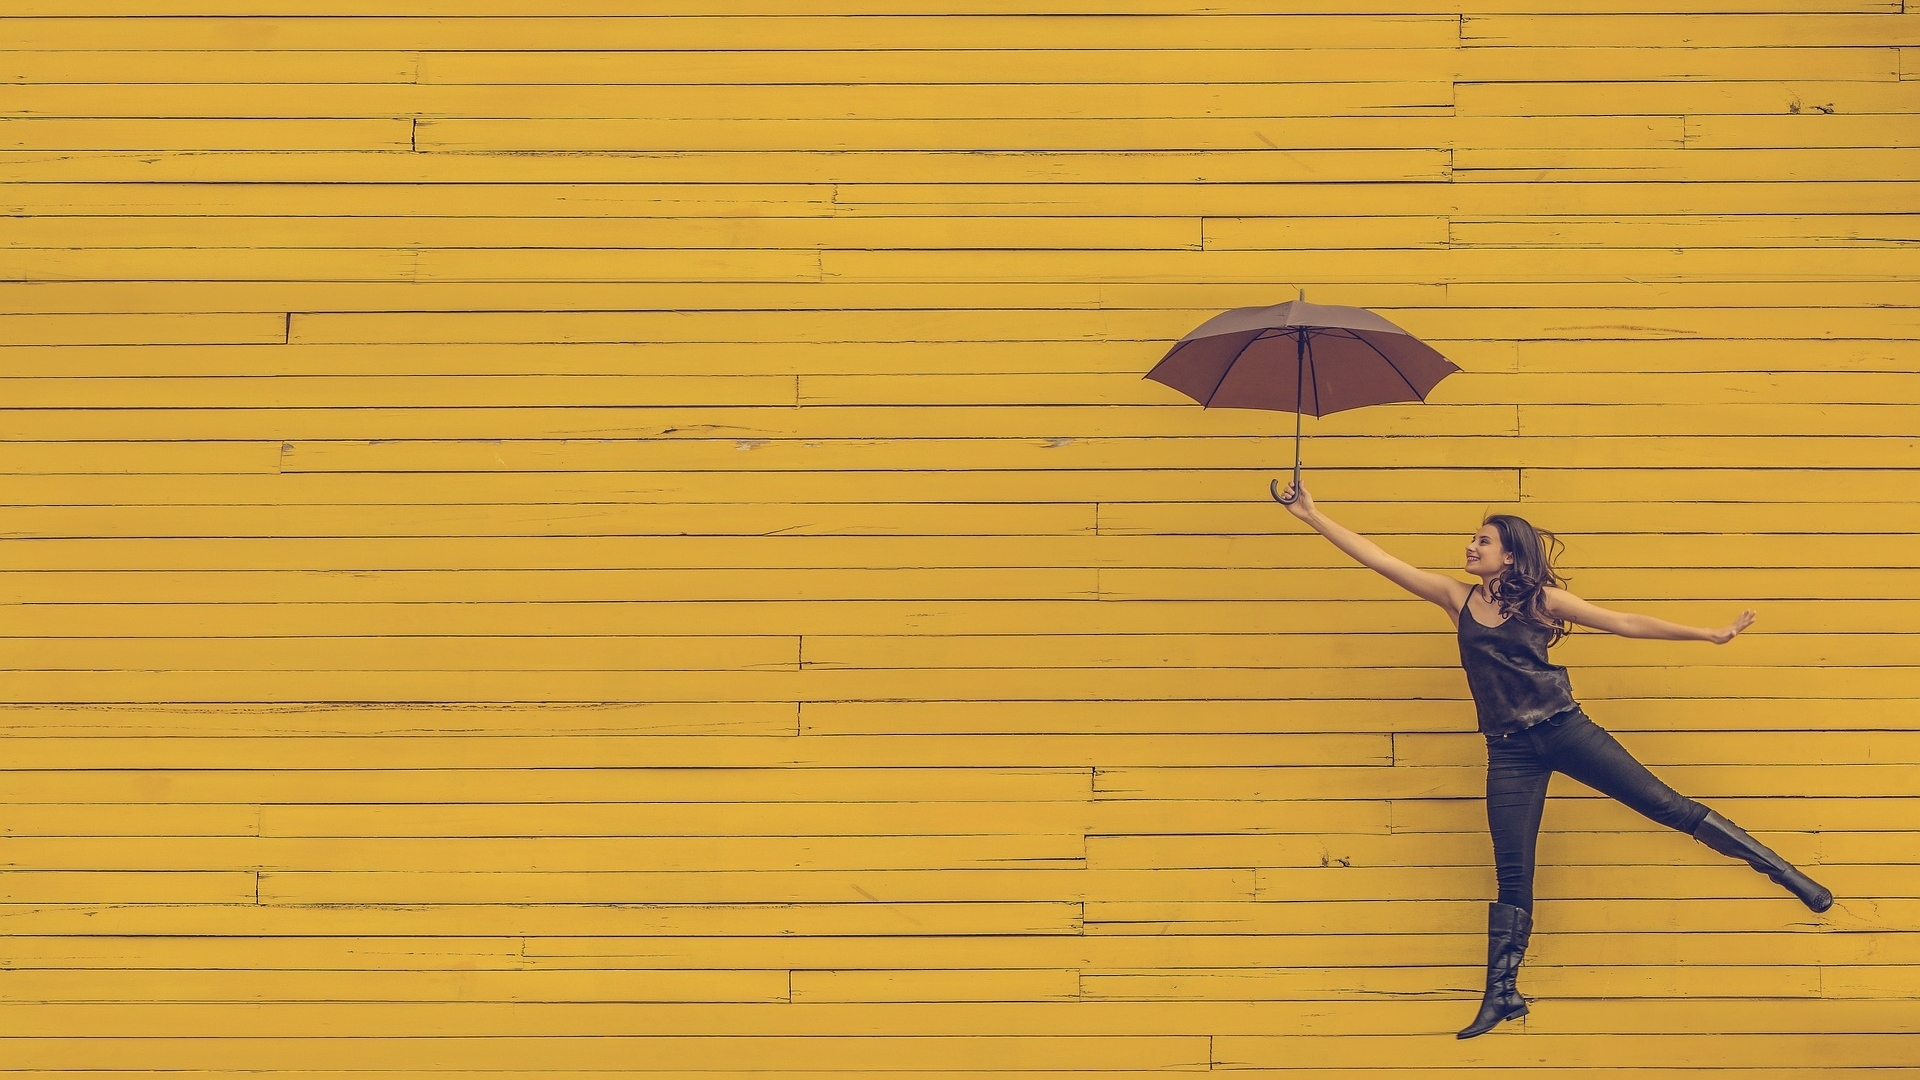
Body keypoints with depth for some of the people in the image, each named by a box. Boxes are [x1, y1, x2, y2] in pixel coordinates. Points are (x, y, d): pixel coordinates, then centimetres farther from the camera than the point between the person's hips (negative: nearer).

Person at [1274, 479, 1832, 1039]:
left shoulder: (1541, 600, 1)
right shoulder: (1457, 597, 8)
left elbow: (1626, 624, 2)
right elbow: (1377, 557, 5)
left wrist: (1709, 634, -2)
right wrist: (1312, 515, 1)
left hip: (1564, 730, -2)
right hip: (1510, 751, 2)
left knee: (1666, 805, -2)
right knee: (1512, 875, 2)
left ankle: (1784, 872, 7)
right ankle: (1502, 994, 8)